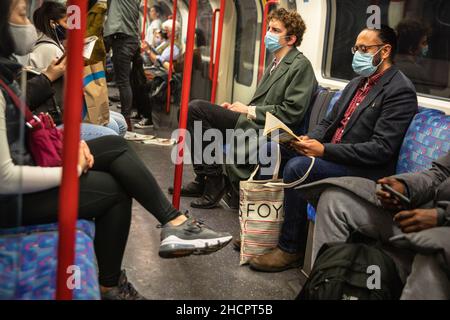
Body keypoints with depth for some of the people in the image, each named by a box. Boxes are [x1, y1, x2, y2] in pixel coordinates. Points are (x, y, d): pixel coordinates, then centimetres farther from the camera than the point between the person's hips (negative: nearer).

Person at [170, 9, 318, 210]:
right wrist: (241, 108, 3)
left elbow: (291, 113, -16)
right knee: (195, 108, -2)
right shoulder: (276, 63, 20)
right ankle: (206, 178, 0)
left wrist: (249, 110, -11)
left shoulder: (301, 66, -8)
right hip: (250, 121, 9)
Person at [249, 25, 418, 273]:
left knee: (297, 167, -29)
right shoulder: (358, 83, 15)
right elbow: (329, 122, 19)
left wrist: (324, 150, -23)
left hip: (364, 170, -9)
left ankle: (290, 249, -13)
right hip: (330, 155, 9)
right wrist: (310, 140, -5)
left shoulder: (400, 91, -14)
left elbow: (381, 149, -22)